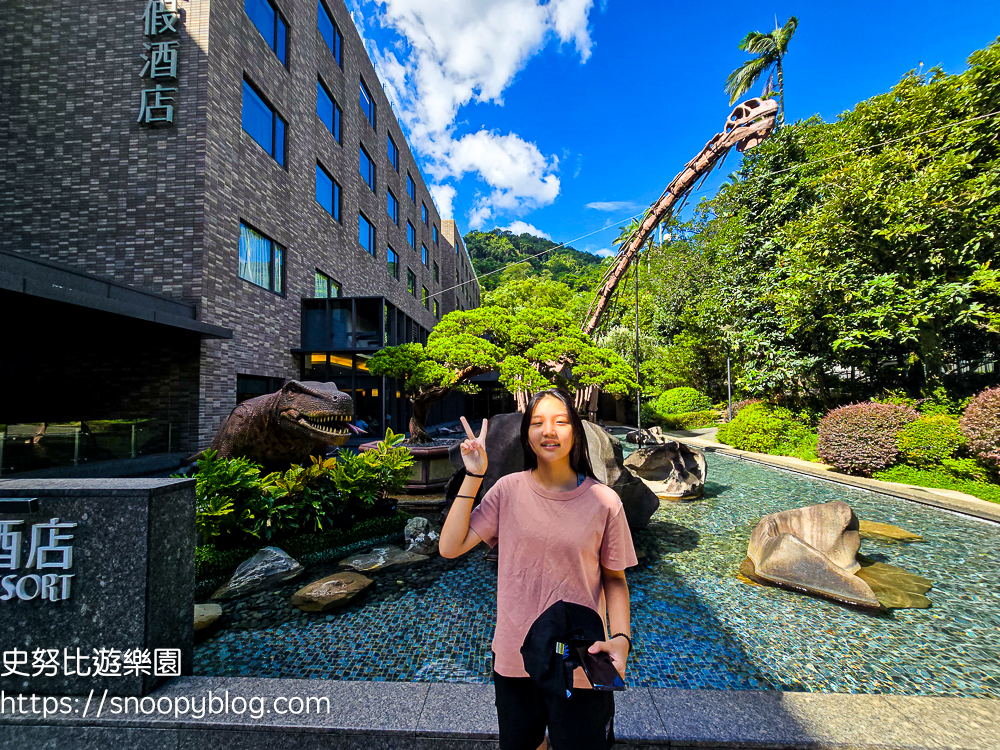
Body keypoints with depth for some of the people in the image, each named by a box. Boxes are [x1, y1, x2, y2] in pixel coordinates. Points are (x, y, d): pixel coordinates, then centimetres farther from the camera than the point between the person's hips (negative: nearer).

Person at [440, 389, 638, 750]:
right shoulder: (509, 490, -10)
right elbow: (450, 547, -14)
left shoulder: (604, 501, -12)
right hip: (514, 656, 2)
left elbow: (614, 577, -1)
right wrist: (473, 476, -18)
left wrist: (621, 637, -16)